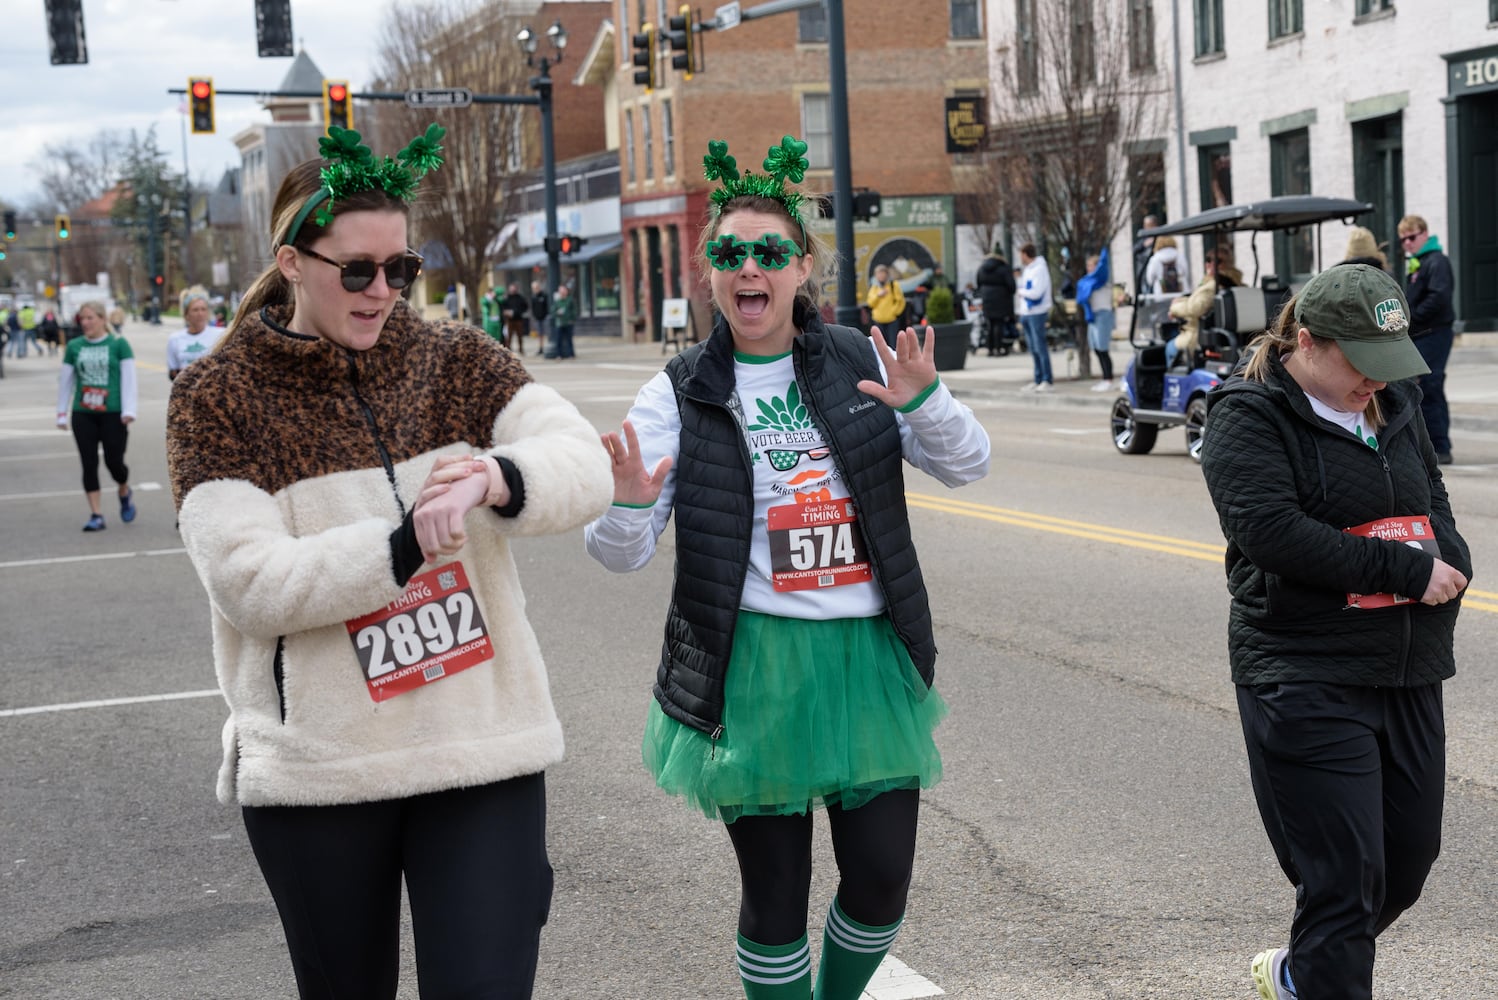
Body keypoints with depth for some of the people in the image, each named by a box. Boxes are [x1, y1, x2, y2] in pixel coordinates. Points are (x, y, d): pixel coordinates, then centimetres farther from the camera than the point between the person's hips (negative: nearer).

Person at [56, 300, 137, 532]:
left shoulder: (119, 344, -1)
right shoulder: (74, 347, 8)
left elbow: (128, 378, -4)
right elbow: (65, 381, 13)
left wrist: (128, 410, -11)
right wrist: (62, 413, 11)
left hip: (113, 414, -3)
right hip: (83, 415, 3)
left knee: (114, 462, -3)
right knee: (89, 463, 0)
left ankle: (125, 493, 30)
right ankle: (95, 515, 5)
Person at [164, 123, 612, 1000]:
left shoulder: (456, 360, 2)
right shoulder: (218, 398, -3)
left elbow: (585, 465, -9)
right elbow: (252, 584, -14)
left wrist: (495, 478, -31)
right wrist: (407, 544, -25)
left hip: (483, 750, 1)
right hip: (315, 766, 0)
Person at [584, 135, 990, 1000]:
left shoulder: (861, 364, 4)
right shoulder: (684, 392, 0)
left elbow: (969, 465, 3)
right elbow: (621, 555, -3)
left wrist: (924, 402, -17)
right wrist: (629, 504, -26)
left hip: (869, 654, 2)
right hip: (754, 664, -2)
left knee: (883, 881, 5)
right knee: (775, 892, 4)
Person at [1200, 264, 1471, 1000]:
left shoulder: (1393, 403, 12)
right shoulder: (1250, 416, -10)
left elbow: (1434, 501, 19)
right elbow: (1272, 532, -22)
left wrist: (1448, 561, -5)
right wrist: (1409, 569, -18)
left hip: (1408, 675, 7)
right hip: (1308, 681, -7)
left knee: (1408, 862, 15)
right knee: (1345, 877, -7)